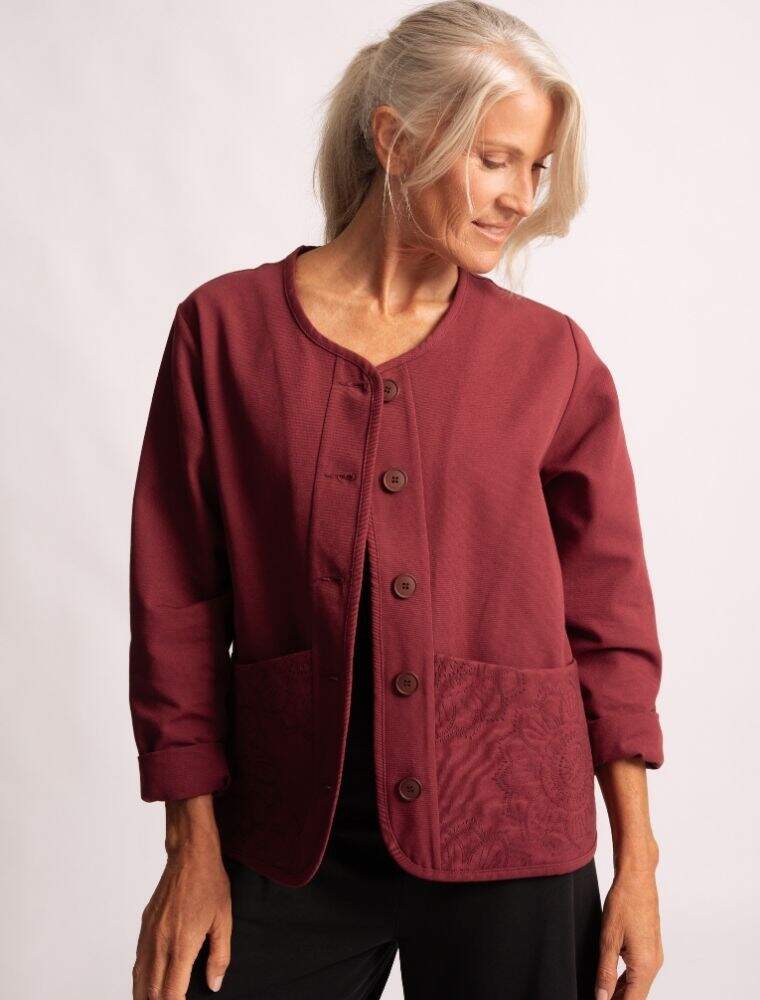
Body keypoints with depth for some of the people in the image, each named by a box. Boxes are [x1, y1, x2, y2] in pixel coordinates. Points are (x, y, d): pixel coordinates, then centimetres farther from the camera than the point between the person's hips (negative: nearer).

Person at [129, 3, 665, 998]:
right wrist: (193, 848, -2)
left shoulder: (552, 356, -1)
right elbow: (178, 606, -1)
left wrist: (637, 860, 2)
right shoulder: (226, 328, -3)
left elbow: (607, 616, 3)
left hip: (506, 839, 1)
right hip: (291, 841, 0)